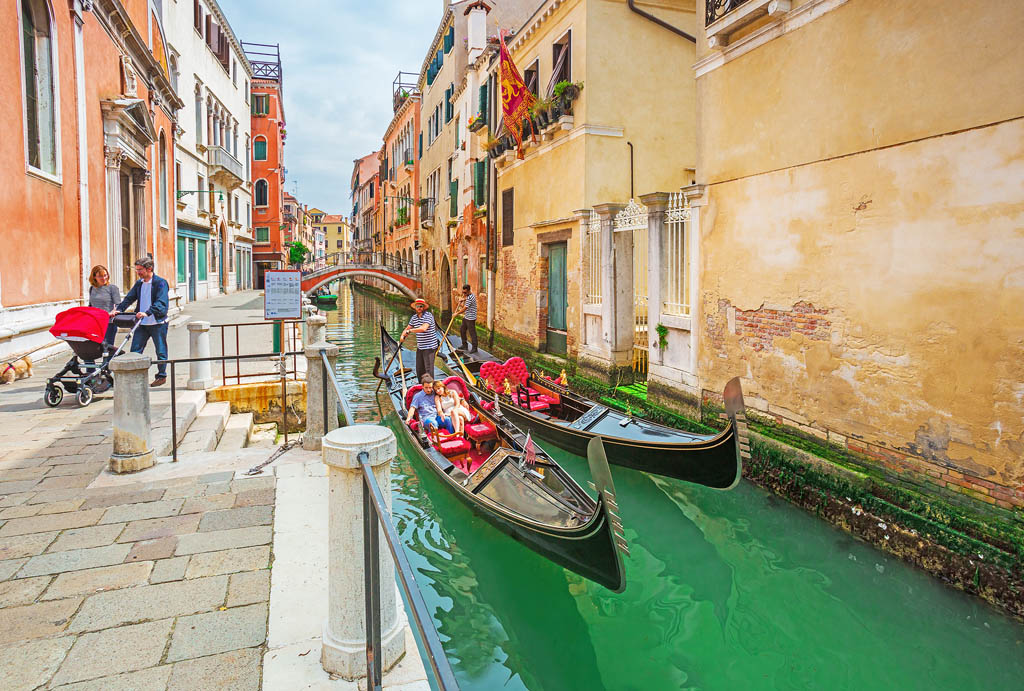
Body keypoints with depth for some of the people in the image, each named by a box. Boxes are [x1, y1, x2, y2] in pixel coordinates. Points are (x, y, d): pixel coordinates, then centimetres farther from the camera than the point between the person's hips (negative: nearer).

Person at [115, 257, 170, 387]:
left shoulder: (160, 283, -10)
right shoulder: (139, 283, 11)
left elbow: (160, 303, -22)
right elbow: (129, 298, 12)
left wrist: (147, 313, -34)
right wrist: (119, 309, -4)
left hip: (157, 323, -6)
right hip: (142, 323, 6)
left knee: (161, 351, 5)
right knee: (135, 350, 3)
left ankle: (162, 376, 18)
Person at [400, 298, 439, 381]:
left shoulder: (428, 315, -14)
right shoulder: (414, 317, 10)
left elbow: (423, 328, -28)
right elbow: (407, 328, 18)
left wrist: (409, 331, -22)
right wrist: (403, 335, -4)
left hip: (429, 347, -8)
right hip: (420, 347, 8)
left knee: (428, 369, -8)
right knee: (419, 369, 14)